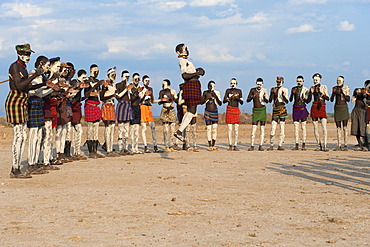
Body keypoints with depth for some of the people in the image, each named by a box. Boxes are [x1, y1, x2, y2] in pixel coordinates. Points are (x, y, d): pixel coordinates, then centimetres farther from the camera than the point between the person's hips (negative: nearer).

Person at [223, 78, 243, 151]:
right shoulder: (228, 90, 7)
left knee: (236, 129, -2)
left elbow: (241, 102, 6)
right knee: (229, 128, -4)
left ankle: (235, 146, 1)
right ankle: (230, 145, -2)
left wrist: (238, 98, -14)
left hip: (236, 110, 1)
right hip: (229, 109, -1)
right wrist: (230, 98, -18)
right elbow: (224, 101, 0)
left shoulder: (239, 91, 9)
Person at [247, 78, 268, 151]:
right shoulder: (252, 90, 5)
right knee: (253, 128, -7)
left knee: (262, 128, -1)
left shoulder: (264, 91, 3)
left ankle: (261, 146, 1)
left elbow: (267, 101, -3)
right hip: (255, 110, 0)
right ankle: (252, 146, -5)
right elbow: (248, 100, 2)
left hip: (262, 110, 0)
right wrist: (252, 97, -18)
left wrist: (264, 97, -25)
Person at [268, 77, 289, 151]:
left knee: (282, 127, -1)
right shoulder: (273, 89, 12)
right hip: (275, 109, 2)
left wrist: (283, 96, -18)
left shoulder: (284, 90, 5)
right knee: (273, 127, -3)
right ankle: (271, 145, 3)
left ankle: (280, 145, 1)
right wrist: (273, 93, -6)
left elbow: (286, 101, 0)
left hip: (282, 109, -2)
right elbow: (270, 100, 7)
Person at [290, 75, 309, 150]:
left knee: (303, 127, -2)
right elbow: (290, 100, 9)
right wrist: (292, 93, -8)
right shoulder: (293, 89, 7)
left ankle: (303, 145, 0)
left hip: (302, 108, -2)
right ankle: (297, 145, 1)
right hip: (295, 108, 2)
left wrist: (304, 97, -23)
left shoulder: (305, 89, 1)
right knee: (296, 127, 0)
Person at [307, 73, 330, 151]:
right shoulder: (312, 88, 11)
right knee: (315, 128, 2)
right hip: (314, 108, 3)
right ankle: (319, 145, 10)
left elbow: (327, 98, -2)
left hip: (322, 108, -2)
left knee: (324, 127, -14)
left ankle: (324, 146, -17)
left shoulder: (324, 87, 7)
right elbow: (308, 100, 8)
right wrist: (311, 93, -7)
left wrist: (320, 93, -14)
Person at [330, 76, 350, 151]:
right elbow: (331, 100, 1)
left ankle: (345, 145, -4)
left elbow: (348, 99, -8)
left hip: (344, 108, -3)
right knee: (338, 127, 2)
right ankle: (339, 145, 3)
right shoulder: (335, 88, 4)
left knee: (344, 127, -6)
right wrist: (333, 93, -16)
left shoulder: (346, 88, -3)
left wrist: (343, 93, -22)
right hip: (337, 108, 3)